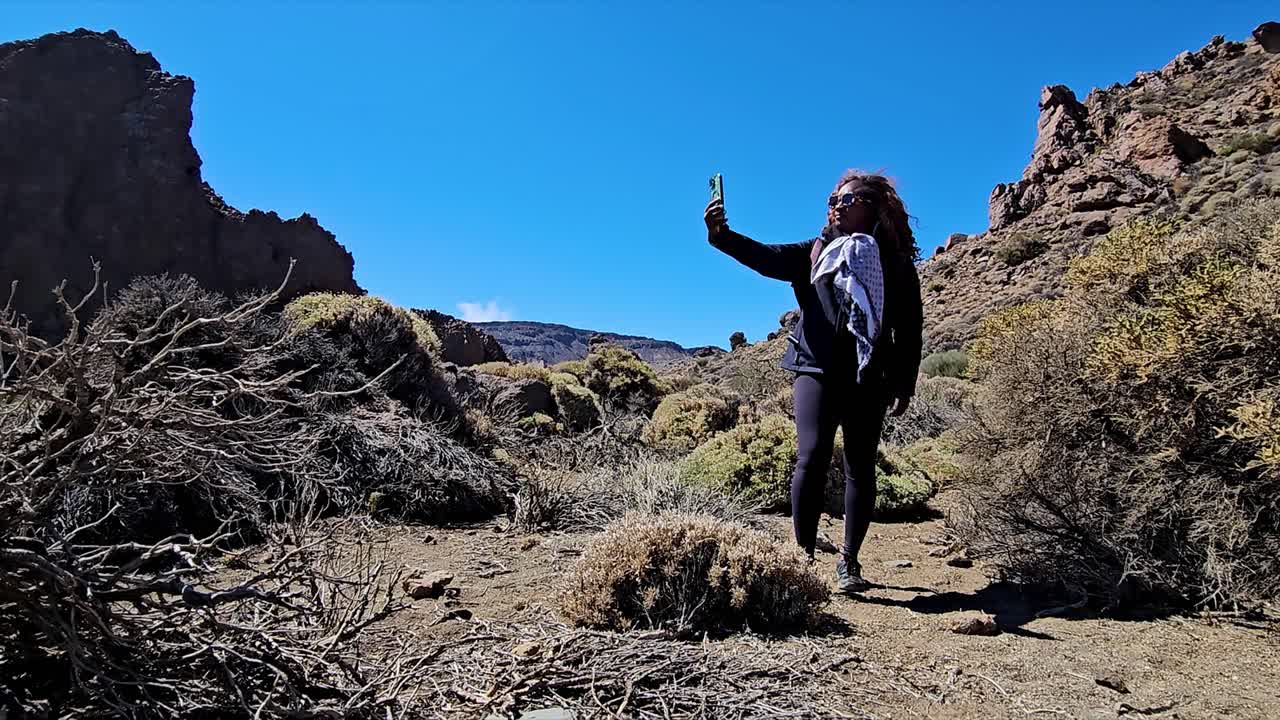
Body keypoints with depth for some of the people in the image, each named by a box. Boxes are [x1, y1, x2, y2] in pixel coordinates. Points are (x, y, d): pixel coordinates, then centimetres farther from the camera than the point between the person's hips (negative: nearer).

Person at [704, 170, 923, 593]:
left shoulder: (895, 262, 8)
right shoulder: (817, 251, 10)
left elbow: (910, 328, 8)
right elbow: (768, 258, -7)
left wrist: (905, 385, 4)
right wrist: (722, 236, -24)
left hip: (869, 378, 1)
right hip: (818, 370, 0)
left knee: (860, 467, 4)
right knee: (812, 457, -14)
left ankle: (849, 562, 16)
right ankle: (804, 554, -3)